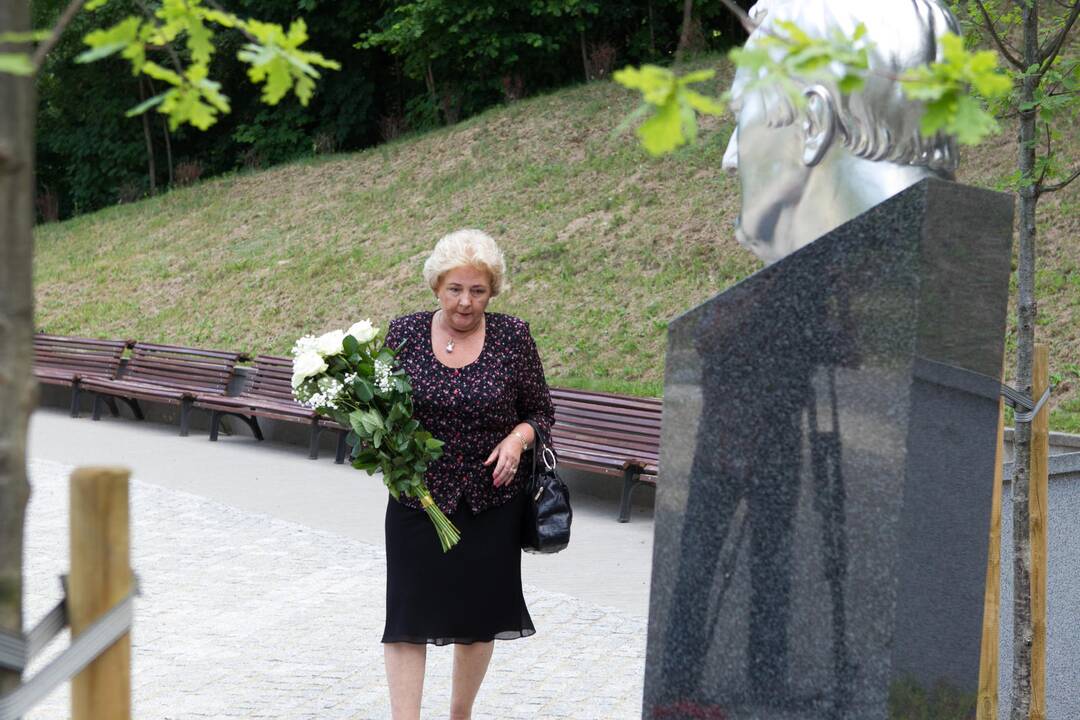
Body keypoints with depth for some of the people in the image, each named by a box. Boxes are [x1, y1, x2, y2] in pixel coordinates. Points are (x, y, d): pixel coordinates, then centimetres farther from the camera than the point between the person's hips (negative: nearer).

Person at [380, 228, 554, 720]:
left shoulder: (513, 336, -3)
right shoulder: (404, 333, -2)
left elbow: (541, 411, 5)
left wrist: (518, 438, -14)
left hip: (490, 502, 0)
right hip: (417, 497, 0)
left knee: (479, 614, 11)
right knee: (408, 613, -5)